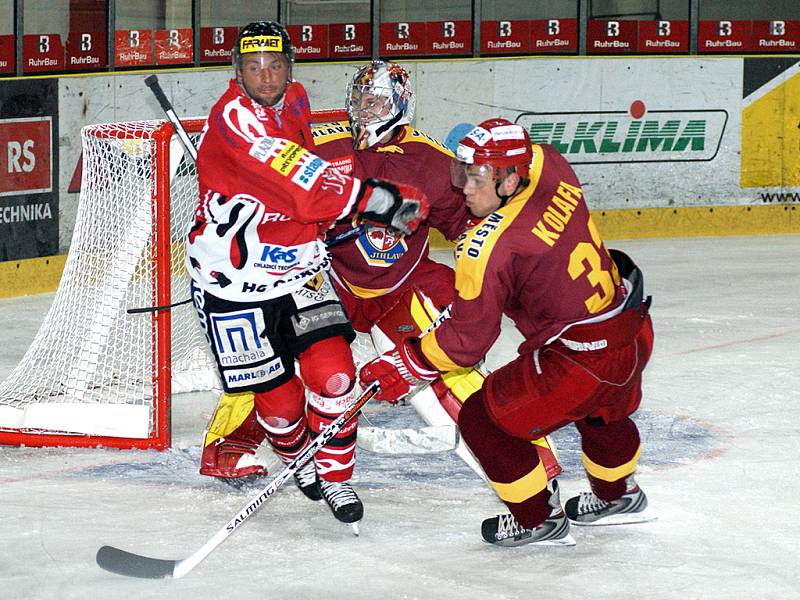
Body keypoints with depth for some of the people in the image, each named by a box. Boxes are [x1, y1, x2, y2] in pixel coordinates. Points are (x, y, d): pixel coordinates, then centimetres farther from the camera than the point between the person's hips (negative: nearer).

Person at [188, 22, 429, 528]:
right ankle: (227, 448, 31)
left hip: (299, 268, 6)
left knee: (332, 374, -9)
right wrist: (376, 199, -35)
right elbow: (302, 180, -31)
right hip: (234, 280, -6)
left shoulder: (295, 104, 5)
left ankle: (335, 476, 6)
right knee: (276, 398, 0)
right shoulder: (235, 116, -20)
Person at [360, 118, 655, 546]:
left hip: (581, 360, -9)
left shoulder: (489, 248, -24)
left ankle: (540, 520, 21)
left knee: (482, 422, 7)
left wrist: (407, 365, -6)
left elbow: (468, 340, -17)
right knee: (601, 411, 37)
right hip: (634, 332, 9)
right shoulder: (548, 165, -7)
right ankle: (618, 496, 62)